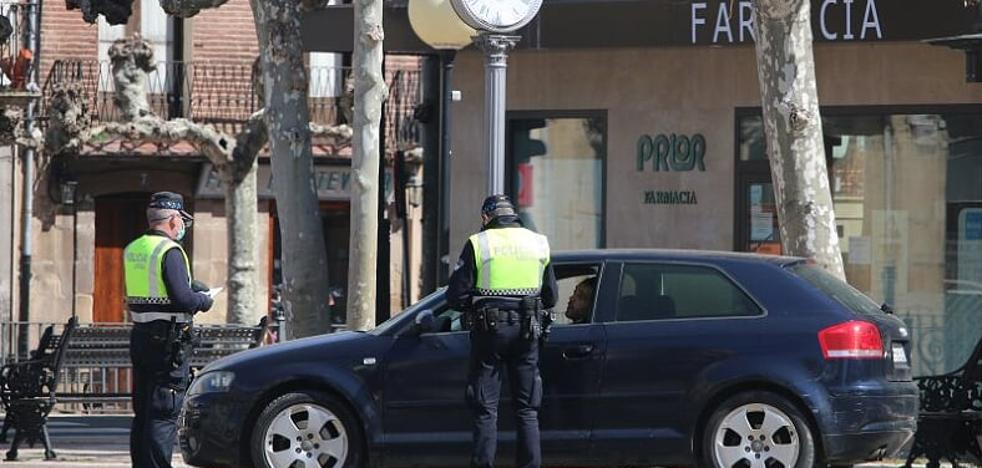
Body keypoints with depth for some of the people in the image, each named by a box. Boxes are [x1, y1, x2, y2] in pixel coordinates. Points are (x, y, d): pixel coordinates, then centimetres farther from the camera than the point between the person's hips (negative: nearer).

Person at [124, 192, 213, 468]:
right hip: (169, 340, -8)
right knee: (164, 414, -6)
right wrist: (204, 301, -2)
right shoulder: (169, 251, -14)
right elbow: (182, 298, -22)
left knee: (142, 412, 14)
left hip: (140, 337, 8)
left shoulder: (132, 250, 12)